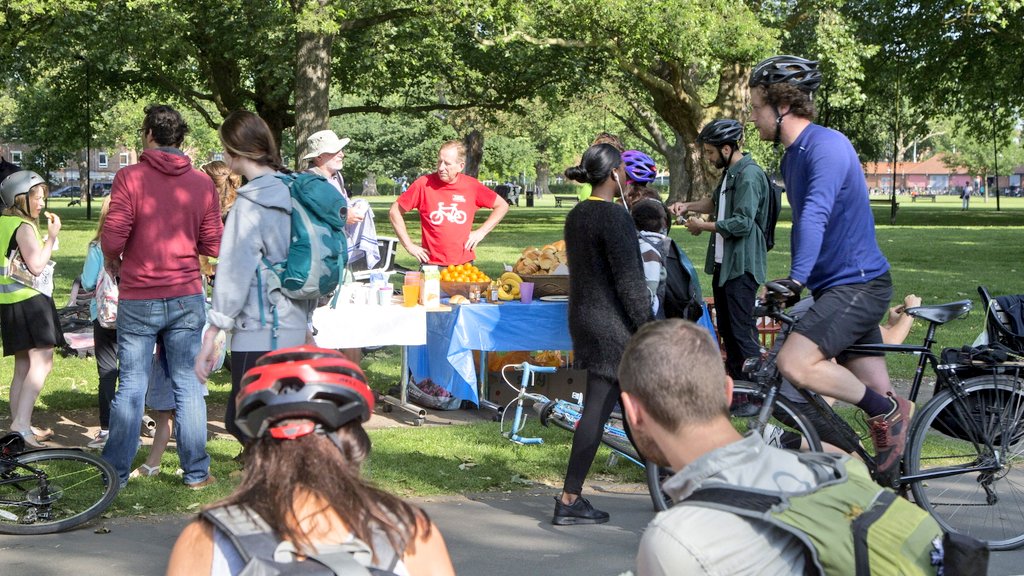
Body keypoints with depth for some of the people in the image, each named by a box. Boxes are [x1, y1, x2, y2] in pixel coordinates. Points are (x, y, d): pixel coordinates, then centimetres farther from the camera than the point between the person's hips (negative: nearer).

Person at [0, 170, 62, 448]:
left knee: (23, 366, 15)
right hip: (29, 300, -10)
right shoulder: (23, 227, -13)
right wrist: (52, 236, -12)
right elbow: (36, 265, -20)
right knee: (42, 362, -12)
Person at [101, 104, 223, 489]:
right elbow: (214, 245, 1)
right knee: (188, 385, 8)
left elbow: (112, 239, -14)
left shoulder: (130, 178, -8)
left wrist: (112, 260, 8)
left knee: (131, 387, 5)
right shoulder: (202, 184, 1)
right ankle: (196, 472, 12)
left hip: (137, 298, -2)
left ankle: (116, 472, 11)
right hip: (186, 298, 2)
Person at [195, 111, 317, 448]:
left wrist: (211, 337, -14)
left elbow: (234, 273, -16)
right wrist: (306, 324, 25)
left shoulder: (251, 202, -13)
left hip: (259, 333, -9)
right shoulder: (290, 192, 11)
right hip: (292, 328, 9)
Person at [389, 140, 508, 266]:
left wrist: (481, 232, 2)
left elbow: (502, 206, 11)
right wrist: (410, 246, -2)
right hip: (432, 265, -2)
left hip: (465, 265, 2)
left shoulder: (472, 186, -1)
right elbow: (394, 212, 2)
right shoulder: (424, 184, -6)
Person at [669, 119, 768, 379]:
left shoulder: (749, 175, -18)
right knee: (726, 329, 16)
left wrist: (703, 226, -13)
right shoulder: (730, 172, 15)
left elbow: (743, 223, -23)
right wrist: (688, 206, 13)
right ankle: (734, 380, 25)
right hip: (723, 263, 11)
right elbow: (717, 202, 30)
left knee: (742, 330, -10)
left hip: (741, 266, -10)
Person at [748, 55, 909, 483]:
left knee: (795, 363, -23)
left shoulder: (827, 145, -16)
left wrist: (797, 277, -38)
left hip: (859, 284, -9)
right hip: (835, 287, 9)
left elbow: (816, 214, -30)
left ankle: (888, 411, -6)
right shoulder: (793, 156, 14)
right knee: (876, 398, 11)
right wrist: (794, 281, 26)